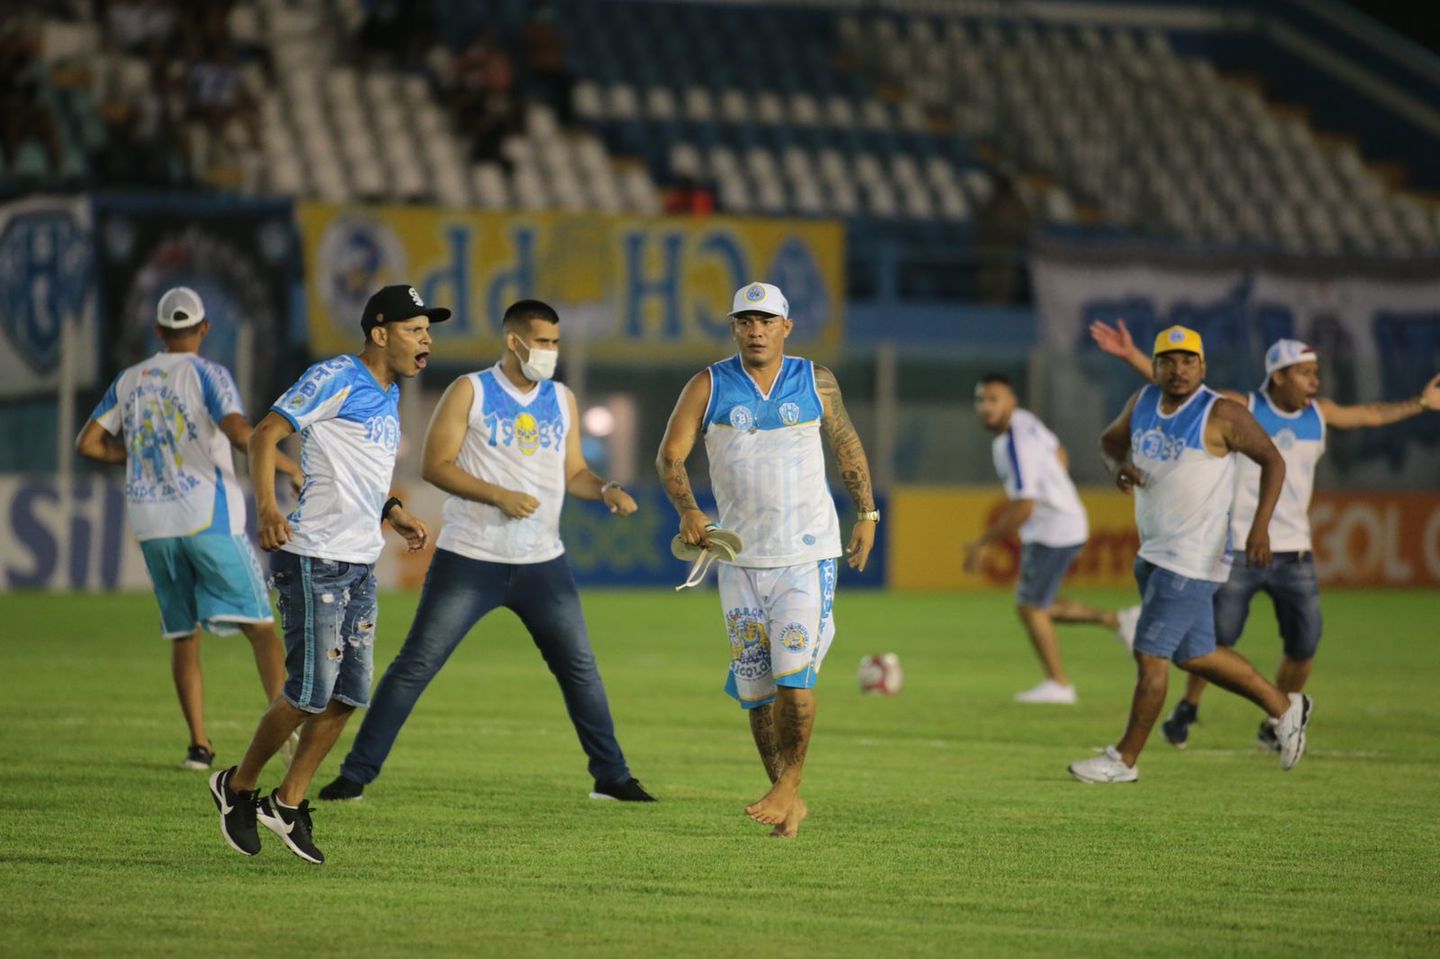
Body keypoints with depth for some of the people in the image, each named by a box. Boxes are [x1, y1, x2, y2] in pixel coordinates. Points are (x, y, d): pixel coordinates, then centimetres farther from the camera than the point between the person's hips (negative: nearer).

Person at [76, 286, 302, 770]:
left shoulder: (129, 381, 12)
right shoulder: (207, 374, -2)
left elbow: (88, 443, 11)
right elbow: (240, 433, -19)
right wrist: (291, 468, -11)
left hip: (152, 523, 4)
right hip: (208, 516, -4)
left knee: (183, 635, 12)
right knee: (260, 625, -4)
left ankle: (199, 744, 5)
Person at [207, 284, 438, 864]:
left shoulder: (388, 396, 17)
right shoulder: (336, 378, -11)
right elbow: (266, 434, -16)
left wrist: (392, 514, 16)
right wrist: (267, 510, -28)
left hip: (361, 566, 9)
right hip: (315, 561, -9)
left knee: (347, 696, 6)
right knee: (310, 691, -9)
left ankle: (288, 804, 17)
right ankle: (239, 787, 12)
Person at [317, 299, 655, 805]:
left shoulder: (562, 400, 10)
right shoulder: (470, 392, -3)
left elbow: (572, 472, 14)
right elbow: (436, 465, -8)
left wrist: (606, 491, -7)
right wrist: (498, 496, -18)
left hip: (543, 563, 4)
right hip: (469, 558, -4)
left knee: (580, 668, 4)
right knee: (416, 664, -5)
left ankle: (612, 776, 16)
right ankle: (355, 774, -1)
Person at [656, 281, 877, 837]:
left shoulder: (816, 383, 3)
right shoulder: (709, 387, 0)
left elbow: (847, 446, 15)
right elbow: (670, 454, -5)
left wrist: (867, 514, 12)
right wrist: (687, 510, -20)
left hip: (808, 554, -1)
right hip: (740, 557, 2)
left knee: (794, 674, -17)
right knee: (754, 686, 3)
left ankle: (789, 786, -8)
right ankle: (789, 803, 13)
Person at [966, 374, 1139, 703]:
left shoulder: (1015, 447, -26)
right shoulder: (1025, 420, 3)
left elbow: (1023, 508, -28)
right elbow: (1059, 455, 19)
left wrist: (983, 543, -20)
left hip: (1053, 532, -10)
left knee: (1030, 608, 1)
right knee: (1040, 607, 17)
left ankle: (1059, 685, 11)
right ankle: (1116, 621, 20)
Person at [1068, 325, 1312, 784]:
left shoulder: (1221, 413, -13)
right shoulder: (1143, 402, 6)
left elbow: (1272, 460, -7)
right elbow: (1110, 438, 23)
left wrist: (1260, 526, -18)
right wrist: (1119, 464, -1)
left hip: (1194, 555, -8)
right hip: (1154, 552, 8)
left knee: (1150, 655, -8)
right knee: (1194, 655, 17)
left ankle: (1125, 759, 2)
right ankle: (1283, 706, 32)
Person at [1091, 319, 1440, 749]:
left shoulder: (1320, 414, 9)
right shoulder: (1240, 409, -5)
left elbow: (1370, 414, 26)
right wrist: (1132, 356, -15)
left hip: (1294, 553, 4)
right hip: (1238, 549, -4)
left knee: (1304, 646, 0)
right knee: (1218, 638, -5)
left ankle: (1275, 725, 20)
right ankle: (1187, 709, 18)